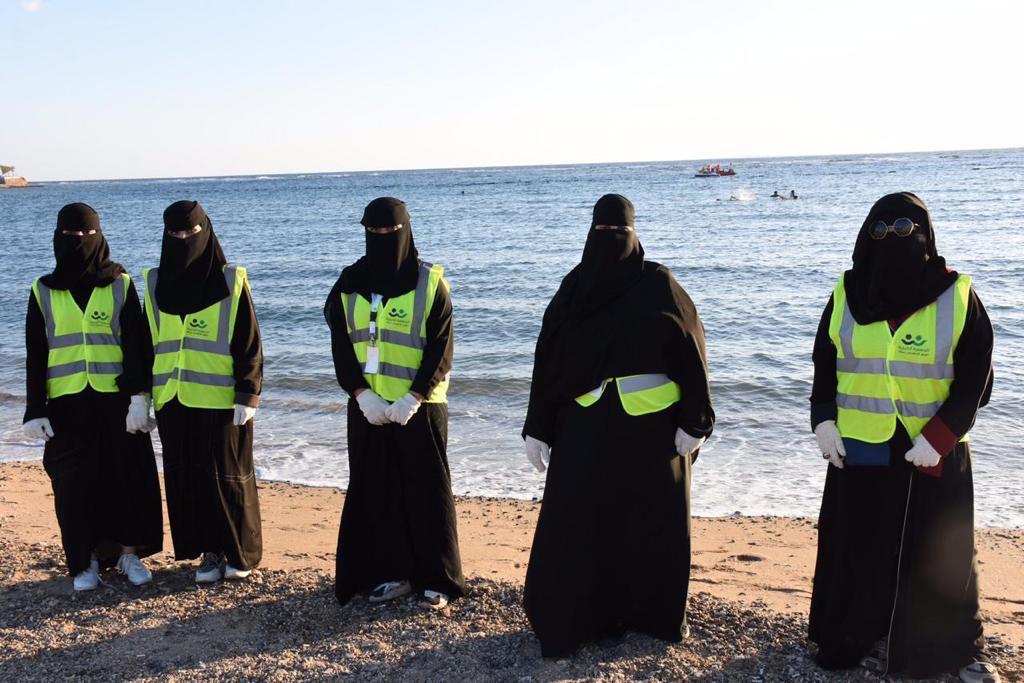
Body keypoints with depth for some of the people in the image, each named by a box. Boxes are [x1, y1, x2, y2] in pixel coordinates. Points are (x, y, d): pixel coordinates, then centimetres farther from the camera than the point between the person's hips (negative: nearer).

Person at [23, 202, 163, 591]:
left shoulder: (121, 286, 3)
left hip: (116, 401, -1)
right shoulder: (43, 292, 6)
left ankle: (128, 552, 17)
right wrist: (35, 410, 0)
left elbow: (135, 345, -2)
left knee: (127, 478, 2)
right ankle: (84, 561, 17)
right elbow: (35, 356, 5)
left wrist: (138, 397, -12)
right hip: (67, 405, 1)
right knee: (75, 484, 4)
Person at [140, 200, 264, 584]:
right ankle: (210, 552, 19)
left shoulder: (231, 283, -3)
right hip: (173, 402, 4)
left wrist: (248, 397, -11)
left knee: (227, 476, 3)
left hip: (221, 402, -4)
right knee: (185, 479, 6)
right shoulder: (156, 284, 8)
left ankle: (241, 552, 17)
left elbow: (250, 346, -5)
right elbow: (147, 345, 12)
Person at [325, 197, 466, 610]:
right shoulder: (349, 284, 6)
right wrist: (362, 395, -10)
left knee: (426, 489, 1)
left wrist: (413, 398, -15)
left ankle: (436, 579, 11)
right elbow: (341, 347, 3)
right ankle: (392, 573, 18)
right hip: (367, 407, 3)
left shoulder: (430, 284, -3)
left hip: (419, 406, -3)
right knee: (375, 491, 7)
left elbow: (441, 348, -7)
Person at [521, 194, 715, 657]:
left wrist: (693, 422, -10)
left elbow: (690, 353, -5)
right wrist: (538, 428, 1)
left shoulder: (658, 285, -4)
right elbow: (548, 361, 3)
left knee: (651, 520, 8)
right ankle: (580, 615, 16)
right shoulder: (576, 288, 2)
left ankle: (653, 613, 26)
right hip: (586, 428, 2)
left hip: (652, 427, -1)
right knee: (577, 522, 2)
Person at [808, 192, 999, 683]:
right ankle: (865, 640, 23)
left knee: (940, 555, 9)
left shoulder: (957, 297, -5)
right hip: (858, 450, 2)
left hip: (935, 454, -1)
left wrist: (938, 437, -15)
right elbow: (824, 366, 8)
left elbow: (975, 380, -5)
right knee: (862, 553, 8)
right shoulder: (846, 296, 2)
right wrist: (823, 422, -7)